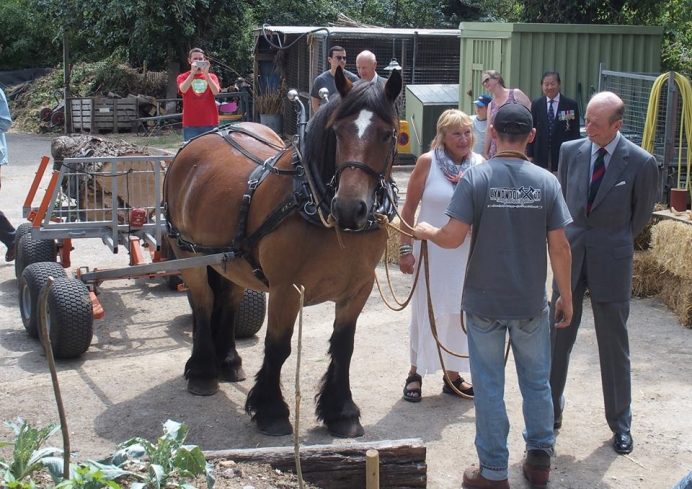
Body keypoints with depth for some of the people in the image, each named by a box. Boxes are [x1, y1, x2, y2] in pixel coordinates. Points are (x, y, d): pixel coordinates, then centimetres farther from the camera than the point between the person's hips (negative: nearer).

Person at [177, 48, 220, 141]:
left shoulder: (211, 76, 11)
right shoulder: (183, 77, 7)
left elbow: (215, 91, -8)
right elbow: (183, 89, -14)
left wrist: (206, 73, -16)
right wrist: (193, 72, -20)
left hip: (210, 123, 1)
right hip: (190, 124, -1)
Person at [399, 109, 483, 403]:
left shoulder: (480, 165, -2)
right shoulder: (428, 162, -9)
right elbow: (409, 208, -6)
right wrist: (405, 249, -8)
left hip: (467, 254, 3)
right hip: (432, 252, -3)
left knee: (459, 313, 12)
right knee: (426, 311, 7)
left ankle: (453, 375, 27)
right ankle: (416, 372, 24)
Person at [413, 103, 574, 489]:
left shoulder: (476, 177, -12)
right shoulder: (546, 181, -6)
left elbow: (453, 238, -17)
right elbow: (560, 247, -6)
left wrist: (425, 231, 5)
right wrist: (566, 296, 7)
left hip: (484, 301, -1)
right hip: (532, 302, 2)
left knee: (489, 385, 10)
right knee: (537, 382, 18)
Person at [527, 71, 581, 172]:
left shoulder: (571, 105, -1)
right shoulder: (536, 105, 7)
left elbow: (575, 132, 1)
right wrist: (530, 155, 4)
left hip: (563, 155, -2)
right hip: (541, 156, 2)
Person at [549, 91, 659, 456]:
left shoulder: (640, 163, -10)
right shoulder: (571, 151, 0)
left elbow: (641, 214, 4)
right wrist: (572, 238, 14)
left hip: (611, 261, -3)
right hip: (570, 255, 3)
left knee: (613, 344, 6)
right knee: (557, 337, 8)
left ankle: (620, 423, 19)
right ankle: (550, 413, 22)